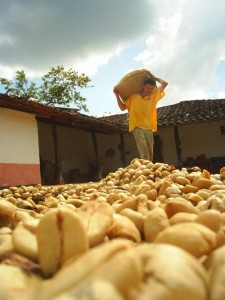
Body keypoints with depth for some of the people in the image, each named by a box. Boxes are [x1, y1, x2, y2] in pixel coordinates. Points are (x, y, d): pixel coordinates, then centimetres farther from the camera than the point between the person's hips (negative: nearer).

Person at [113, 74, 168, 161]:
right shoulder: (133, 96, 6)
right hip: (137, 127, -4)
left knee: (150, 152, 2)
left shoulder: (154, 95, 12)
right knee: (144, 150, -20)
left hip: (149, 128, 4)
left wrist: (154, 77, 19)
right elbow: (122, 108, 10)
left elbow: (165, 84, 15)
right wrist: (117, 95, 2)